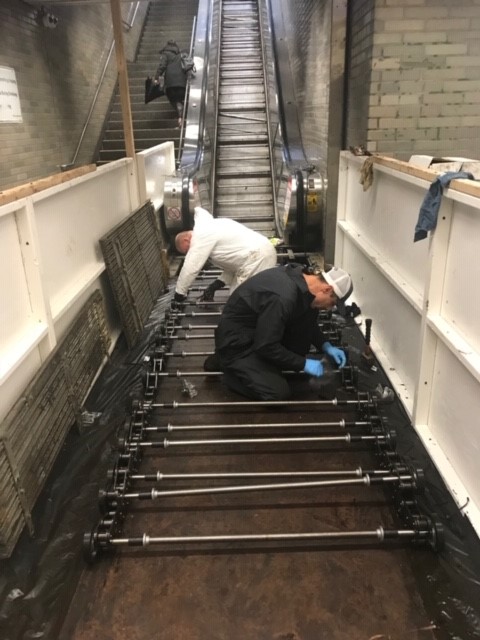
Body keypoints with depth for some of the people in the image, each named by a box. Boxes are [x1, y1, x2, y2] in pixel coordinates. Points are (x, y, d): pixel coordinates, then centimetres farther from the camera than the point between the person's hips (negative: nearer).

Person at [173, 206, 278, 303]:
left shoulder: (200, 236, -9)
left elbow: (190, 268, -11)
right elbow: (232, 261, 23)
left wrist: (179, 294, 1)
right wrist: (214, 286, 18)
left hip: (257, 257, -11)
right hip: (259, 253, 11)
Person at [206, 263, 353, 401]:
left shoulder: (301, 277, -5)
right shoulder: (283, 298, -33)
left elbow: (309, 322, 12)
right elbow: (266, 347, -27)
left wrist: (326, 346, 1)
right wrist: (303, 363, -18)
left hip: (261, 333, 8)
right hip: (238, 343, -8)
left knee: (307, 312, -7)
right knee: (278, 392, -13)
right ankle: (226, 363, 5)